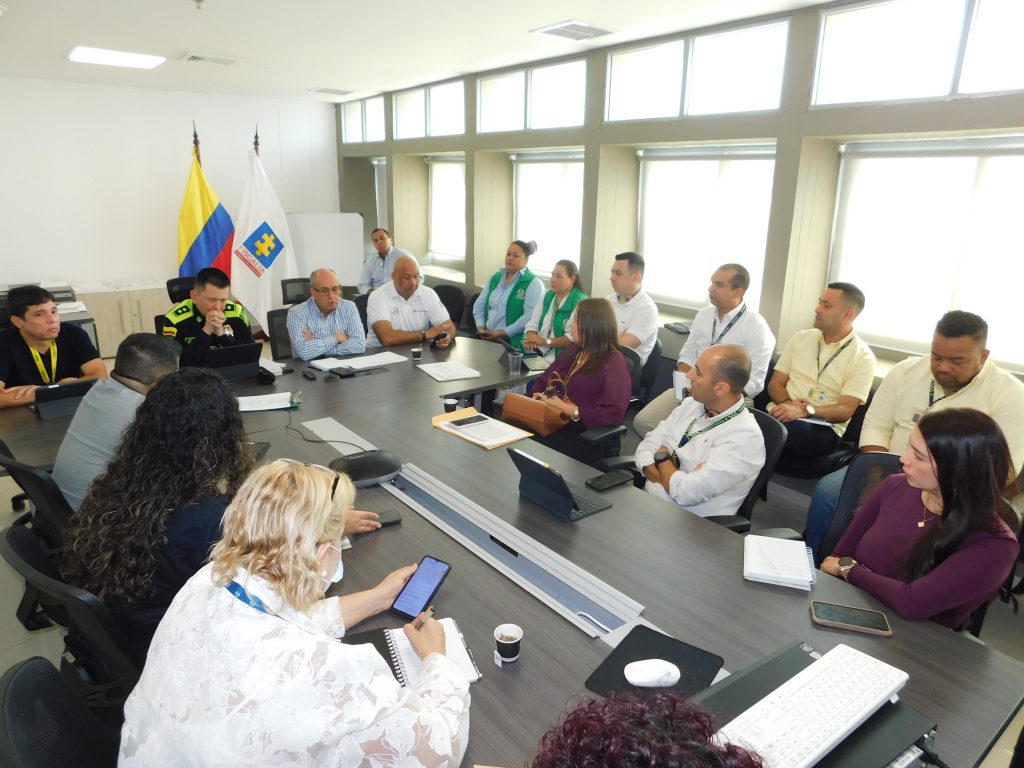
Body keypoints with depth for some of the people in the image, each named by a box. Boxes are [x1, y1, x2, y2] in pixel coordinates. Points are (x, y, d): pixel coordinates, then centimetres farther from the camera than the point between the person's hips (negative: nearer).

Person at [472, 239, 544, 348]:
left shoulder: (533, 283, -3)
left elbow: (530, 317, -15)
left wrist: (502, 334, -17)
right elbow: (479, 305, 17)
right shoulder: (495, 277, 17)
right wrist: (481, 328, -1)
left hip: (513, 342, -6)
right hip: (487, 337, 6)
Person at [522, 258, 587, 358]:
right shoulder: (547, 296, 14)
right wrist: (530, 338, -12)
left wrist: (544, 341, -21)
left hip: (561, 357, -6)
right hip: (536, 352, 7)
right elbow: (533, 323, 10)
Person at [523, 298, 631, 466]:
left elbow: (614, 413, -16)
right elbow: (543, 380, 21)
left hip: (582, 435, -7)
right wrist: (538, 396, -1)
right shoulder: (573, 349, 19)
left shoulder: (614, 363, -6)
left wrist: (570, 410, -17)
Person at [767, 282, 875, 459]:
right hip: (781, 414, 3)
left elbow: (844, 411, -6)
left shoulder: (863, 358, 2)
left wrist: (805, 410, -23)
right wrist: (788, 403, -10)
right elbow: (775, 384, 12)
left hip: (822, 427, -3)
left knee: (790, 428, -40)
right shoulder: (800, 338, 14)